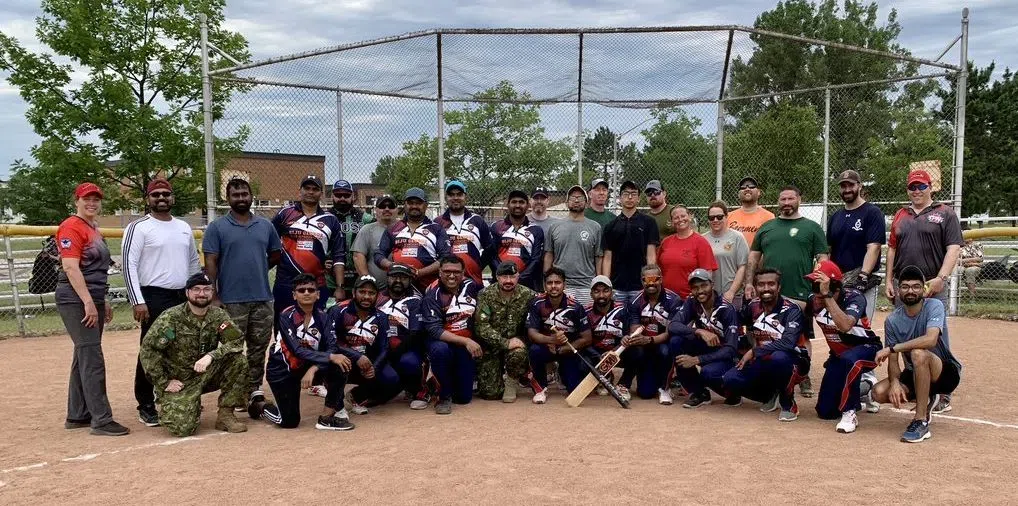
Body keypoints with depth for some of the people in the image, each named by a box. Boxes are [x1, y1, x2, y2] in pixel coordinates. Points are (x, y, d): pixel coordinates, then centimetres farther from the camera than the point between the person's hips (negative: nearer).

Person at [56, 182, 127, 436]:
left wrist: (103, 301, 22)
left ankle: (77, 416, 22)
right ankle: (101, 420, -8)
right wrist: (88, 302, -22)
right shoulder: (72, 227, -10)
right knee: (92, 358, -10)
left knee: (84, 357, 13)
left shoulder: (94, 230, 18)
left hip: (92, 301, 10)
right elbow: (70, 267, -18)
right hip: (76, 301, -10)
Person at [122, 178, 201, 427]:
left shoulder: (184, 227, 14)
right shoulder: (139, 227, -5)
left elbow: (194, 262, 20)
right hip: (154, 298, -6)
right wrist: (138, 301, -18)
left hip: (184, 297, 6)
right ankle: (146, 406, 7)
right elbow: (129, 264, -11)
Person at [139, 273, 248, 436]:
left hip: (206, 374, 3)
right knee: (182, 427, -24)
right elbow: (148, 349, -13)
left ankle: (225, 415, -9)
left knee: (237, 359, -22)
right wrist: (164, 382, -14)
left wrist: (210, 356, -29)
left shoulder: (218, 315, -2)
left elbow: (236, 341, -14)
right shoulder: (171, 317, -12)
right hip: (178, 381, -3)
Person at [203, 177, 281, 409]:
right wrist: (214, 295, -11)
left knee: (259, 347, 10)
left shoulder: (265, 225, 10)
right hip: (231, 300, -3)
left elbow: (275, 255, 18)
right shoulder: (217, 228, -1)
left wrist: (257, 269, 8)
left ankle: (255, 388, 20)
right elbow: (210, 262, -5)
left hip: (262, 298, 3)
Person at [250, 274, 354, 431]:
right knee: (289, 422, -4)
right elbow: (298, 351, -29)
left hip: (307, 364, 4)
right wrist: (330, 357, -38)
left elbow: (332, 347, -18)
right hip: (282, 369, -4)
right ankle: (260, 407, 27)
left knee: (339, 366, -25)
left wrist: (313, 369, -34)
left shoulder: (321, 316, -7)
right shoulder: (286, 316, -20)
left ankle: (329, 415, -12)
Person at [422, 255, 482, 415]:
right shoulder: (432, 295, -11)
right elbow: (434, 330, -19)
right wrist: (465, 341, -27)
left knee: (464, 397, -2)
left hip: (468, 347, 3)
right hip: (443, 341, -3)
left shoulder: (472, 287, -1)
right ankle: (445, 395, -16)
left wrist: (477, 344, 5)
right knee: (440, 349, -38)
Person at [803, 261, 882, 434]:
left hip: (867, 348, -6)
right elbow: (805, 335, 0)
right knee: (825, 411, 5)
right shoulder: (813, 300, -13)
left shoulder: (853, 297, -28)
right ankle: (865, 386, 31)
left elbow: (845, 326, -48)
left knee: (849, 360, -42)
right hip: (838, 356, 6)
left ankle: (849, 413, -23)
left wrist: (827, 295, -47)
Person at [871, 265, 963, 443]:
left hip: (947, 373, -5)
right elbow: (893, 360, -7)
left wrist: (891, 348, -32)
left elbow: (930, 340, -36)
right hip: (914, 375, 5)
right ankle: (926, 400, 12)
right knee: (879, 392, -20)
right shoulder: (892, 320, -5)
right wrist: (895, 382, -28)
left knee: (918, 353, -36)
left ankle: (921, 421, -28)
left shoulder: (934, 306, -17)